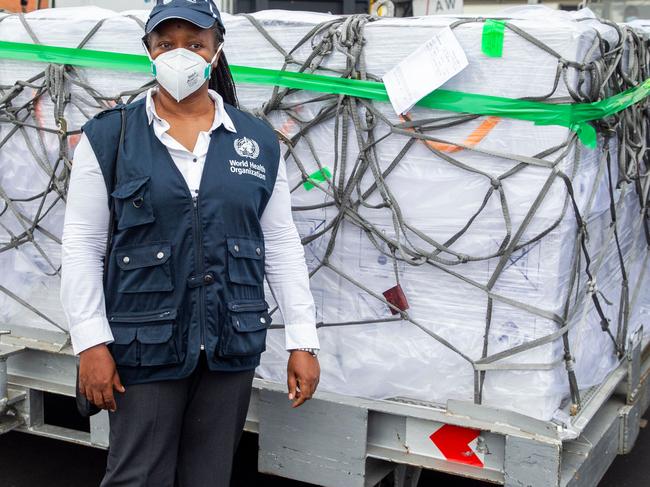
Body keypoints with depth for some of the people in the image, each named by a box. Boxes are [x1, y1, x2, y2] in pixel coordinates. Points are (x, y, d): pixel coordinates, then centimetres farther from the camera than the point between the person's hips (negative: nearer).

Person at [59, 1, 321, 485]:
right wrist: (91, 342, -9)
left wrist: (303, 340, 2)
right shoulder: (109, 136, -2)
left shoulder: (258, 140, 5)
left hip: (233, 344, 3)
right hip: (147, 344, -2)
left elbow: (282, 246, 6)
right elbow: (81, 246, -3)